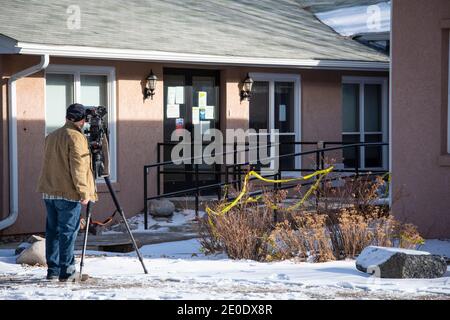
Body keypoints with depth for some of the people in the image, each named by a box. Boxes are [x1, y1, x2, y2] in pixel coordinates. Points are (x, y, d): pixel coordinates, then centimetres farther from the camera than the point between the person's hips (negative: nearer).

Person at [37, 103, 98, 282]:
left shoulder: (51, 136, 15)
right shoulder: (76, 137, -10)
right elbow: (77, 167, -16)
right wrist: (84, 193, -13)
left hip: (49, 192, 7)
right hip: (68, 193, -7)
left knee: (52, 230, 10)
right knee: (68, 231, -4)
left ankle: (53, 270, 13)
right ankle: (67, 271, -4)